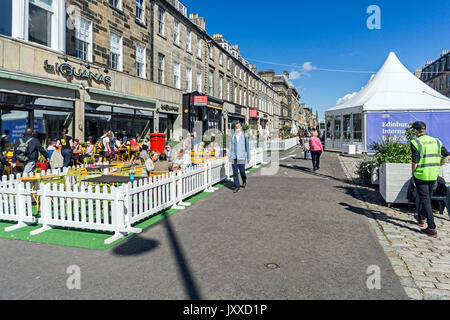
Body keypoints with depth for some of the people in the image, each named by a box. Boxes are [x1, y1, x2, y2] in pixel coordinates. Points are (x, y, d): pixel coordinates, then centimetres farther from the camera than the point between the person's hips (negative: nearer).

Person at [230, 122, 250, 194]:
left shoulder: (244, 136, 0)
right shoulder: (233, 136, 7)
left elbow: (247, 146, 5)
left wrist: (248, 157, 4)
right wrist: (230, 156, 14)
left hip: (241, 157, -2)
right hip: (234, 157, 2)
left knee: (242, 171, 3)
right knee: (235, 172, -1)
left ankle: (244, 181, 35)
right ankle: (237, 187, 5)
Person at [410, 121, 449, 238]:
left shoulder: (415, 142, -11)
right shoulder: (436, 141, 8)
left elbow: (415, 162, -14)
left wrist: (413, 173, 1)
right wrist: (436, 166, 19)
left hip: (421, 175, -6)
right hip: (434, 176, 6)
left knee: (425, 200, -1)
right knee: (428, 197, 23)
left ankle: (432, 229, -3)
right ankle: (422, 218, 42)